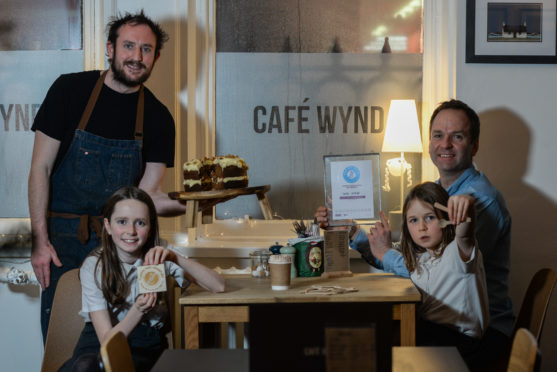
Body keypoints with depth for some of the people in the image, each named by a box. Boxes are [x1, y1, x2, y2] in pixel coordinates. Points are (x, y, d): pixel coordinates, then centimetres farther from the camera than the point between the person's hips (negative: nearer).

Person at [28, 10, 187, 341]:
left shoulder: (158, 118, 1)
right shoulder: (70, 90, -4)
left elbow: (148, 194, -2)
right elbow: (41, 167, -4)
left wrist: (183, 203, -25)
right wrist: (40, 240, -10)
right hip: (63, 236, -1)